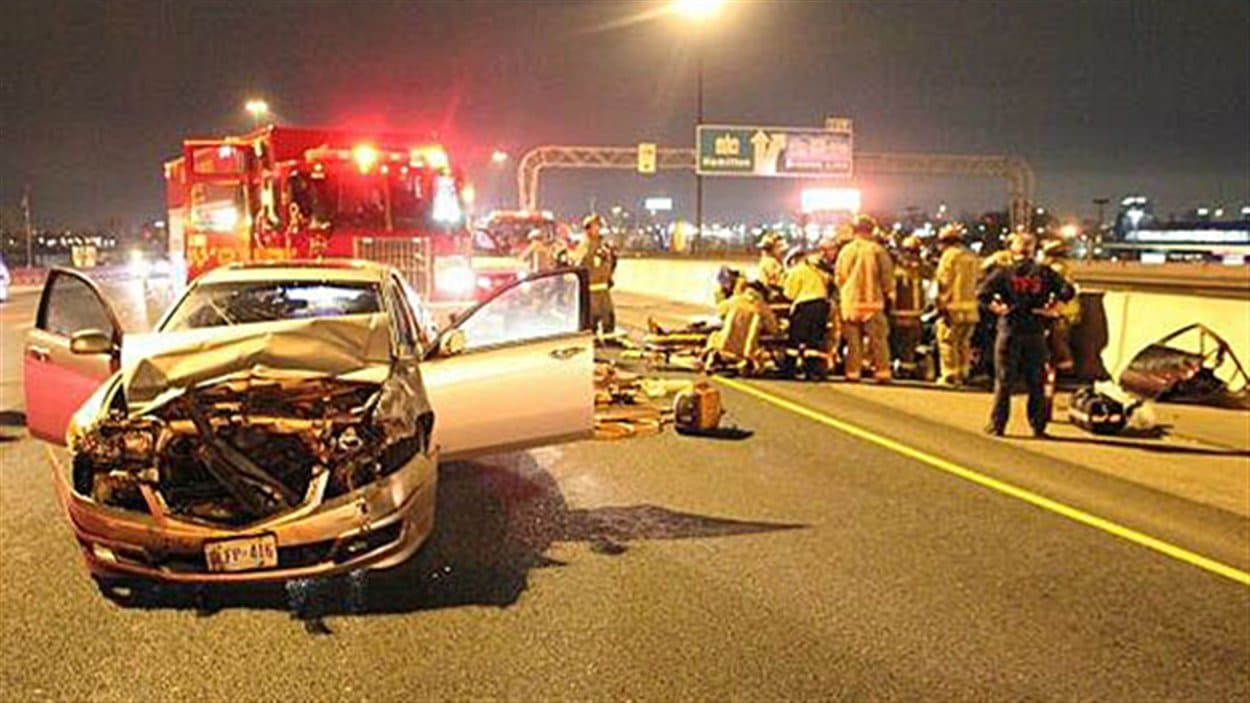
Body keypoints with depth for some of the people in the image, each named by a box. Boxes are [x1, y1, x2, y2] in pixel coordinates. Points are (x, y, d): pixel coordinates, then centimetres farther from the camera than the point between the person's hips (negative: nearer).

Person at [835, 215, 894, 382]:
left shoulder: (845, 251, 3)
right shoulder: (877, 250, -7)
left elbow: (839, 277, 10)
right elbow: (886, 276, -4)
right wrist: (889, 294, 10)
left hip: (850, 301, 3)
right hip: (872, 301, -3)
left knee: (853, 340, 8)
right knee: (878, 340, 2)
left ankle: (853, 373, 8)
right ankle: (882, 372, -1)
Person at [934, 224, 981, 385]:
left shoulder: (949, 255, -7)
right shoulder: (971, 257, 15)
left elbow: (944, 282, -11)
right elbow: (973, 282, 18)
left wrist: (942, 305, -10)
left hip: (953, 306, -7)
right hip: (970, 306, 7)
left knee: (948, 341, -3)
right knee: (964, 343, 14)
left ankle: (949, 375, -5)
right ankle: (963, 375, 15)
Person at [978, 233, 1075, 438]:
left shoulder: (1004, 273, -2)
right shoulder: (1044, 273, 2)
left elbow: (982, 293, -13)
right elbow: (1068, 290, -5)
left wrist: (997, 308, -2)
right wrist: (1051, 309, -1)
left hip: (1009, 331, -1)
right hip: (1036, 332, 1)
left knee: (1003, 381, 5)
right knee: (1036, 383, 10)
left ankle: (997, 426, 5)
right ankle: (1038, 426, 12)